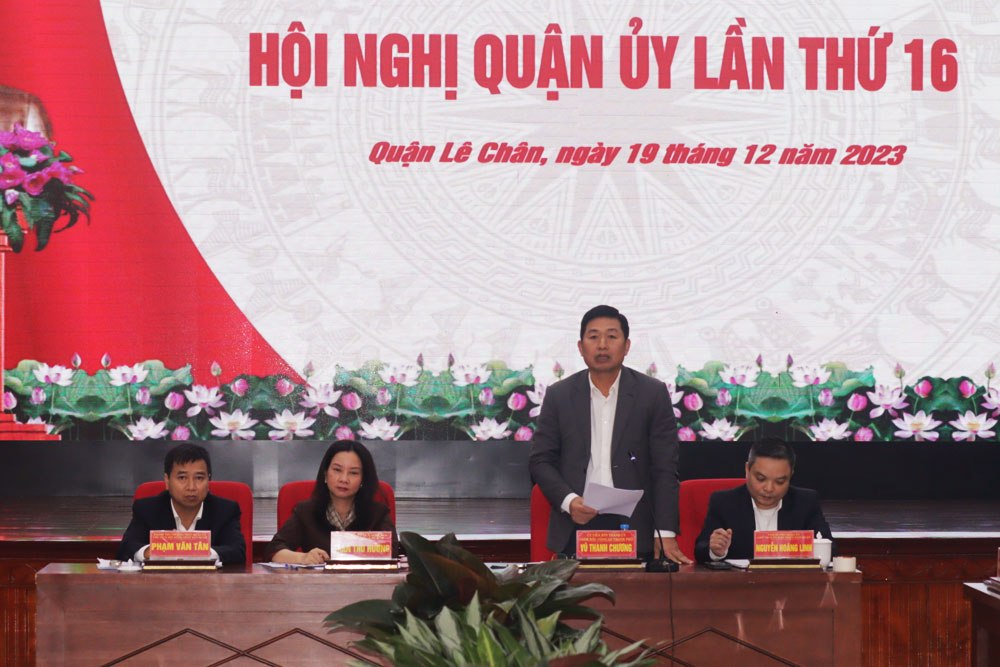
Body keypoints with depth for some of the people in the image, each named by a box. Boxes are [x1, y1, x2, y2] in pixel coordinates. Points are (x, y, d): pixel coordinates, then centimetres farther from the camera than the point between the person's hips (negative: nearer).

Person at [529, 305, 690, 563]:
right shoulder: (559, 395, 8)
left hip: (633, 530, -1)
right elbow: (541, 461, 8)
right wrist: (568, 500, -11)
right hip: (576, 527, 1)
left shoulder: (653, 394, 4)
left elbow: (664, 468, 0)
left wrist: (666, 534, -9)